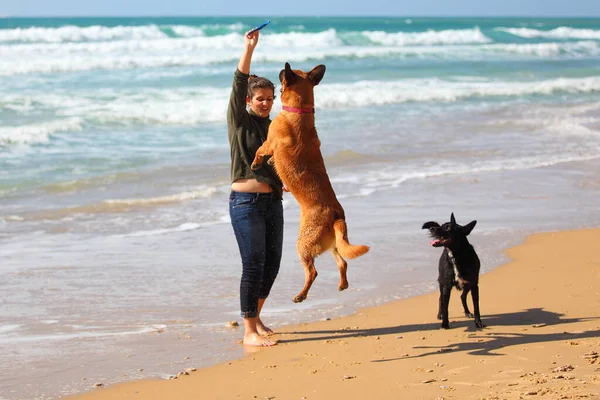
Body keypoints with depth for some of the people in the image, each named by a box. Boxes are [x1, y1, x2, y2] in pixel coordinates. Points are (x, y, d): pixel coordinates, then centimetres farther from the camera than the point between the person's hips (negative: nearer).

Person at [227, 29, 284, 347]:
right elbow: (238, 86, -15)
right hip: (246, 203, -6)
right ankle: (249, 331, -6)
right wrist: (249, 49, -22)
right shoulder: (239, 122, -2)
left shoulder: (273, 127, 15)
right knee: (253, 265, -9)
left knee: (272, 264, 9)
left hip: (272, 202, 7)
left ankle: (255, 317, 27)